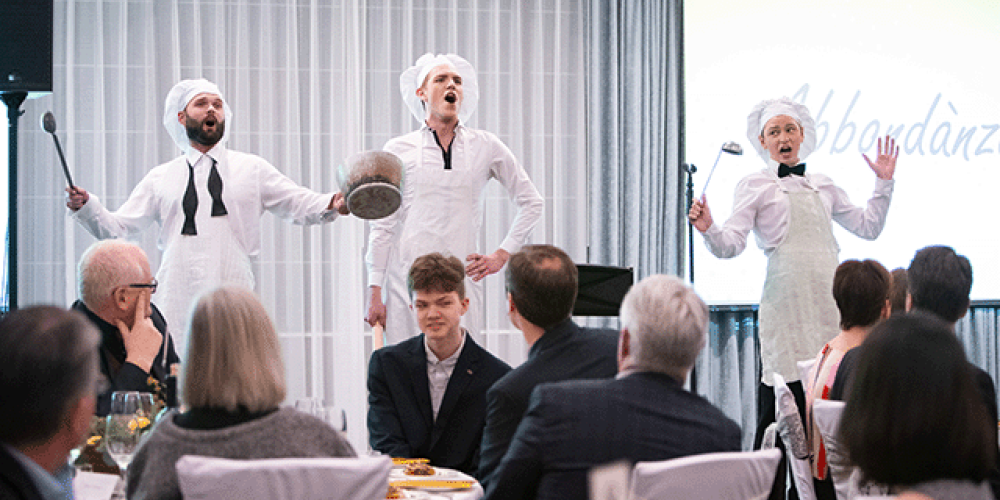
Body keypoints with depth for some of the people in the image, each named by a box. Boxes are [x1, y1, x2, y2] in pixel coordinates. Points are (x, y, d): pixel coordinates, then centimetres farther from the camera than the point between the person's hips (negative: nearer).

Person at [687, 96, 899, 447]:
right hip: (786, 297, -4)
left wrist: (884, 182, 19)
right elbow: (732, 244, -3)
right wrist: (708, 230, -22)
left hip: (828, 298, 4)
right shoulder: (755, 185, 8)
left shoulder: (822, 186, 21)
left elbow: (868, 227, 26)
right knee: (779, 410, -8)